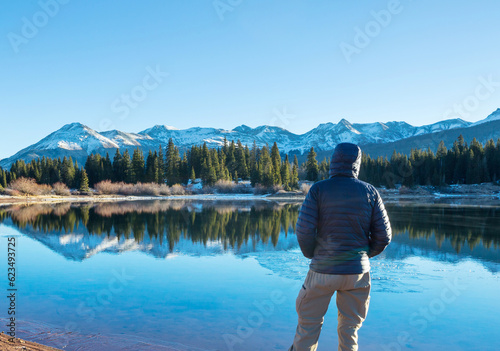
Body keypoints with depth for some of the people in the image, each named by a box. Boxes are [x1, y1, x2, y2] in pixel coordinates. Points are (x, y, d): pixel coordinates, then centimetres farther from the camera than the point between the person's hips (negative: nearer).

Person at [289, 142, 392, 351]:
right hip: (358, 271, 2)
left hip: (323, 270, -2)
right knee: (349, 330, 17)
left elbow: (304, 231, -13)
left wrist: (311, 255, 5)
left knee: (308, 326, 14)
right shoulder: (370, 192, -1)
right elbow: (383, 236, -1)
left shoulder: (318, 189, -8)